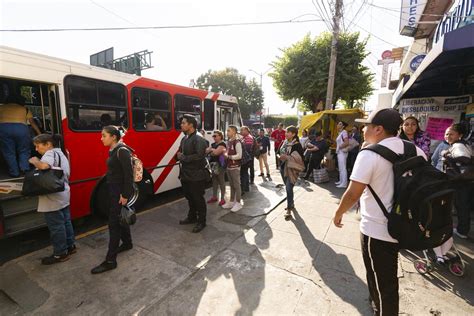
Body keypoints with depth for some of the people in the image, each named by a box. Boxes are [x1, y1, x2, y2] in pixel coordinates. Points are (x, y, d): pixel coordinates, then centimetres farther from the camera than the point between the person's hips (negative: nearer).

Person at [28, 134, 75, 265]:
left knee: (56, 226, 1)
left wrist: (34, 161, -16)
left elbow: (44, 166, -35)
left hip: (53, 198, -10)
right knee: (65, 221, 18)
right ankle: (70, 246, 29)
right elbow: (66, 174, 21)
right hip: (63, 195, 10)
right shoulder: (61, 154, 16)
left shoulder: (50, 153, -14)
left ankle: (60, 253, 13)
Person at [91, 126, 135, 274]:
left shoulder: (122, 151, -20)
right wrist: (113, 191, 15)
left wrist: (125, 195, -22)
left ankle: (110, 261, 8)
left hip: (120, 191, -9)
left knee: (113, 222, -3)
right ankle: (127, 243, 40)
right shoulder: (113, 150, 9)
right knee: (120, 218, 21)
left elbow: (128, 174, -23)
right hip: (114, 190, 9)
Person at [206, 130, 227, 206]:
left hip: (220, 165, -8)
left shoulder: (222, 144, -10)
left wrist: (211, 149, -5)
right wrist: (211, 149, -6)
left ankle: (222, 199, 7)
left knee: (221, 181, -1)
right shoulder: (213, 144, 16)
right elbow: (206, 151, 12)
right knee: (214, 181, 15)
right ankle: (214, 197, 26)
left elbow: (216, 152, -22)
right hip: (213, 165, 8)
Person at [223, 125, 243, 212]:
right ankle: (231, 201, 27)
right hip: (229, 166, 8)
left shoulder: (237, 142, -14)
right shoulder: (228, 141, 11)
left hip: (235, 167, -8)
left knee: (236, 185, 2)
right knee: (231, 185, 16)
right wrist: (225, 155, 1)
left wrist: (229, 157, -15)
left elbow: (239, 156, -18)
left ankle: (238, 203, 13)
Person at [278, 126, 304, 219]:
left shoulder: (297, 145, -14)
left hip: (291, 169, -7)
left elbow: (301, 158, -17)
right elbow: (279, 152, 18)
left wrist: (287, 157, -25)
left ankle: (289, 209, -4)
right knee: (287, 187, 17)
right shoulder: (284, 142, 6)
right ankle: (291, 204, 36)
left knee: (289, 188, -13)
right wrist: (280, 156, -6)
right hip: (283, 167, 7)